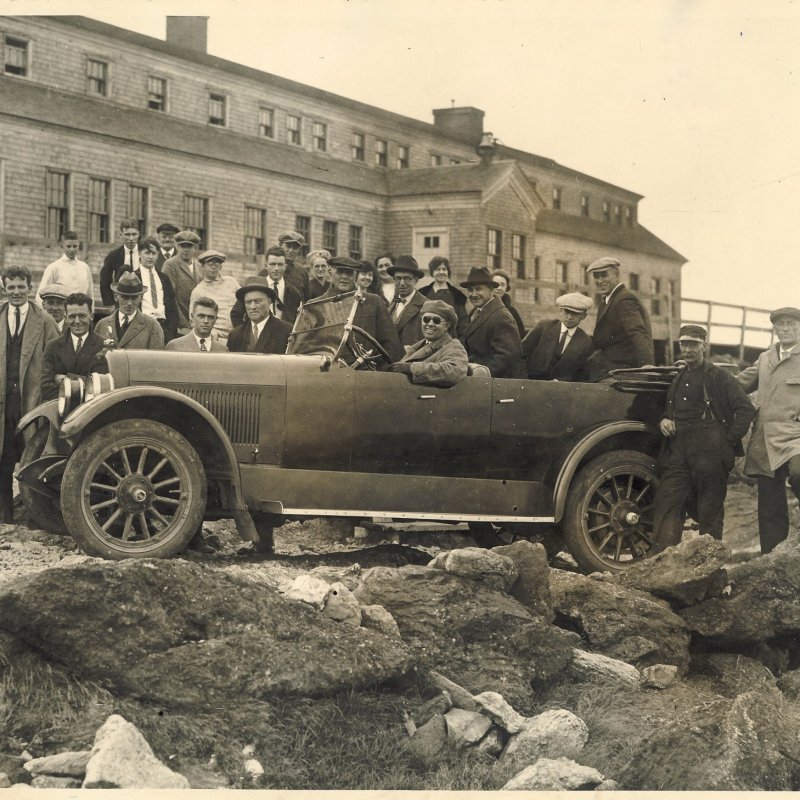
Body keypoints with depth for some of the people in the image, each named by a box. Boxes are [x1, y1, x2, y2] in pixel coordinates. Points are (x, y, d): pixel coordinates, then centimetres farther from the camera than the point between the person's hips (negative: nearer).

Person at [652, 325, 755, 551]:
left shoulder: (719, 377, 2)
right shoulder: (676, 379, 20)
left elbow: (746, 409, -4)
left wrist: (730, 440, -8)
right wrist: (663, 420, 11)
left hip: (710, 456, -5)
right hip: (677, 455, 5)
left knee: (710, 514, 2)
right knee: (666, 508, -8)